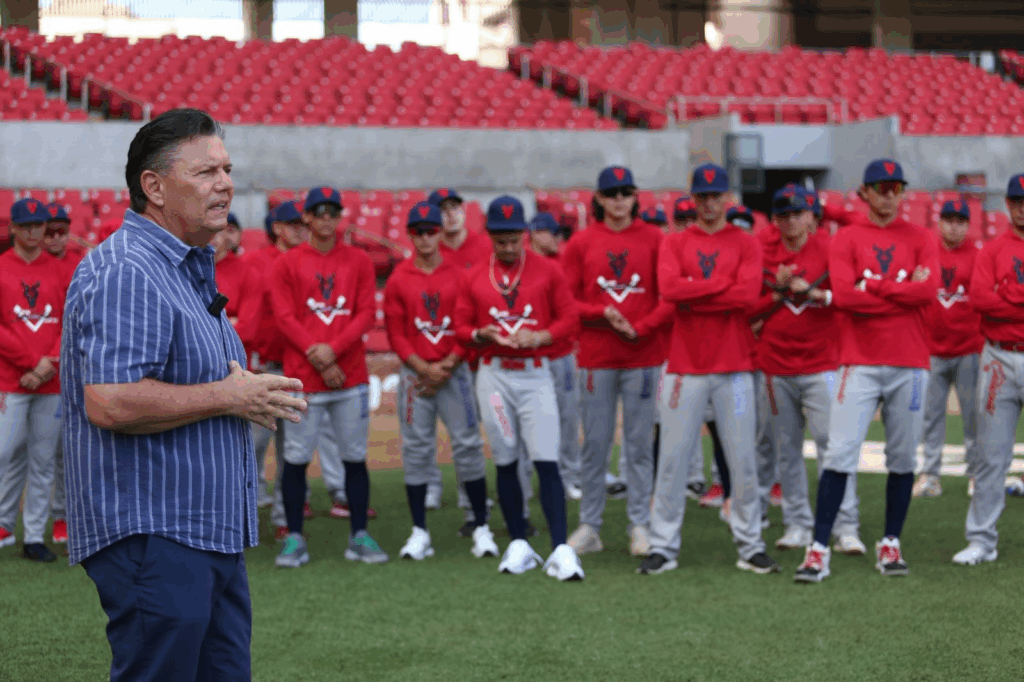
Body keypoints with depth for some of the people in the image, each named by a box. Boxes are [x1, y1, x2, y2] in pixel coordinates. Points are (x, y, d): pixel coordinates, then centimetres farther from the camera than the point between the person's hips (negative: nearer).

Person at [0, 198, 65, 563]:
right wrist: (31, 362, -11)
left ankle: (35, 537, 6)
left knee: (43, 461, 2)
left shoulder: (59, 272, 11)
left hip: (51, 382, 2)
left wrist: (50, 362, -8)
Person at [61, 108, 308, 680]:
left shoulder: (192, 269, 18)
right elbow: (110, 402, -26)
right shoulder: (124, 272, -16)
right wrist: (228, 397, -17)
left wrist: (256, 395, 11)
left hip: (216, 538, 10)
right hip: (150, 538, -10)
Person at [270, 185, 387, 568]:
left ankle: (359, 537, 12)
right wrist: (319, 360, -12)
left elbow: (366, 314, 2)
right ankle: (294, 540, 5)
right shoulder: (286, 264, 4)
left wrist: (333, 349, -12)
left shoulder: (359, 262, 9)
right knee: (296, 459, -2)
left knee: (355, 457, 4)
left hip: (351, 376, 2)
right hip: (302, 377, -2)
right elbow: (285, 318, -3)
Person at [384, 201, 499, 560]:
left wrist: (446, 367, -9)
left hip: (454, 370, 0)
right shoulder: (398, 279, 3)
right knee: (416, 449, 0)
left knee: (467, 445, -3)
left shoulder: (460, 276, 3)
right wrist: (424, 368, -9)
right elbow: (395, 333, 1)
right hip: (414, 372, 0)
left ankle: (482, 528, 3)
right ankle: (419, 533, 5)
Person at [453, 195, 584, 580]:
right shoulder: (475, 278, 7)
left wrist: (540, 336, -15)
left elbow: (570, 318, 2)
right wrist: (483, 334, -11)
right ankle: (519, 546, 16)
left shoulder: (547, 271, 2)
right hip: (493, 373, 2)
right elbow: (461, 328, 10)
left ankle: (561, 549, -13)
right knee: (505, 462, 7)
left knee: (546, 461, -11)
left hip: (535, 373, -2)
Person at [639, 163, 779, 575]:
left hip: (734, 367, 0)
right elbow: (668, 288, -10)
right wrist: (724, 284, -10)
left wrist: (693, 298, -9)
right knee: (672, 458, -2)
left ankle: (750, 546, 7)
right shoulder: (674, 244, 9)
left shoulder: (745, 244, 7)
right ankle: (663, 547, 3)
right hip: (685, 367, 0)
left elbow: (749, 294, -10)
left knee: (742, 459, 0)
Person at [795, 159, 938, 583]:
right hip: (860, 362, -2)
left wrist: (872, 286, -8)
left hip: (910, 364, 2)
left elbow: (929, 290, -9)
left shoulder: (920, 239, 9)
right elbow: (844, 294, -10)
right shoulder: (846, 238, 6)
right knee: (840, 453, -9)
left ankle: (891, 544, 17)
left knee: (903, 458, 6)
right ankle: (819, 549, -9)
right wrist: (904, 291, -10)